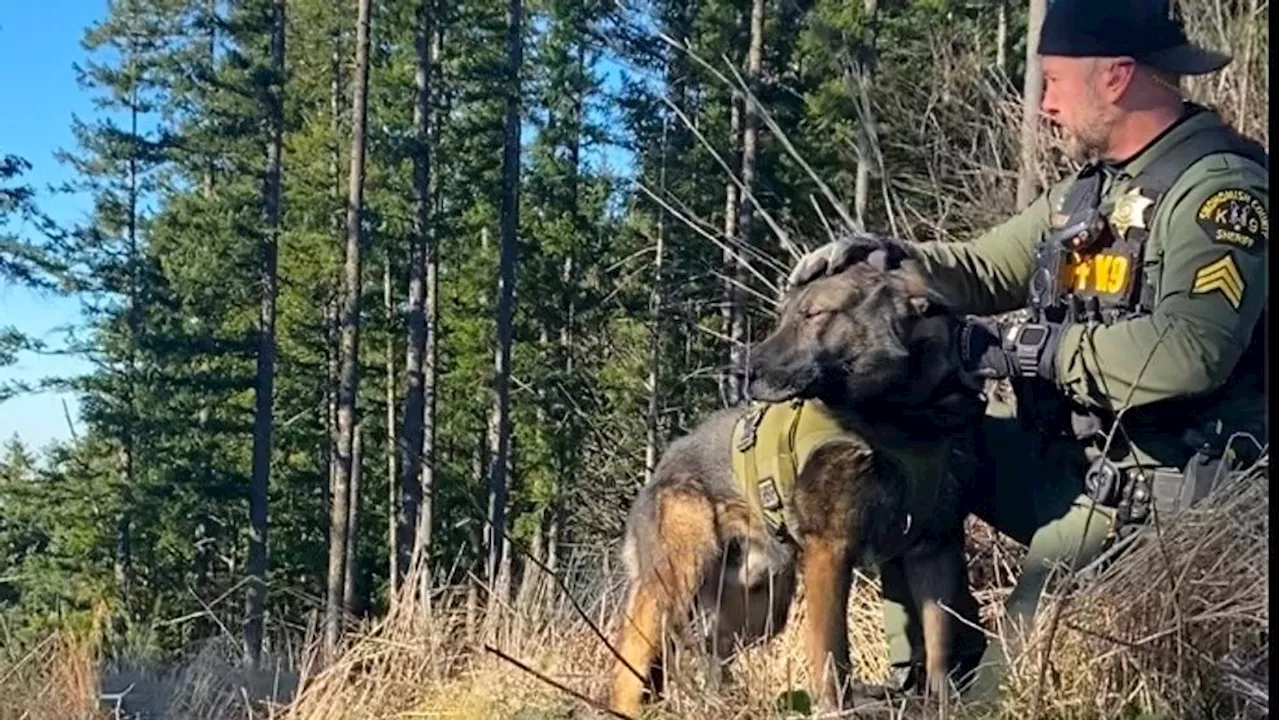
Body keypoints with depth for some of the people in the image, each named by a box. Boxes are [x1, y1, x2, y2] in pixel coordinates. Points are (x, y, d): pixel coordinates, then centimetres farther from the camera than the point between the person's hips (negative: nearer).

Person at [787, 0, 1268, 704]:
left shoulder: (1218, 189, -18)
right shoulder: (1089, 188, 13)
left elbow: (1186, 350, -33)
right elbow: (986, 268, 22)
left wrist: (1021, 348, -24)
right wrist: (882, 253, 1)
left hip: (1150, 491, -9)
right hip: (1062, 455, 10)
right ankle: (932, 678, 10)